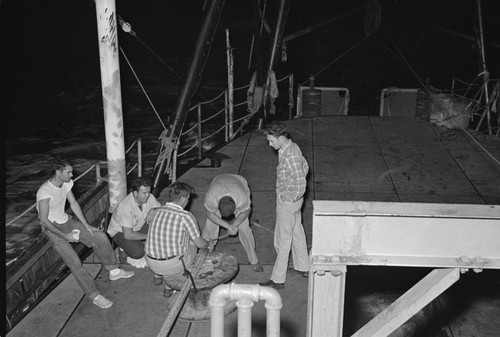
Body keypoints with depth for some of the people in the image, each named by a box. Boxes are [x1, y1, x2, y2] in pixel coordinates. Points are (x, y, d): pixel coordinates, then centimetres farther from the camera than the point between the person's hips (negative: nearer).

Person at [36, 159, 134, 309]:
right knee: (73, 261, -21)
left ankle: (114, 271, 12)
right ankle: (95, 296, -17)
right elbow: (44, 220, -26)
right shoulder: (45, 192, -27)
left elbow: (73, 204, 6)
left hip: (66, 221, 7)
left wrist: (86, 225, 0)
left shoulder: (66, 183, -4)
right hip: (52, 228, -7)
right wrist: (64, 235, -24)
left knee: (100, 236, -3)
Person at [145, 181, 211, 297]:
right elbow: (199, 243, -6)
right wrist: (208, 245, 20)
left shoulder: (158, 211, 4)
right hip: (172, 266, -5)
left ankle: (168, 287, 37)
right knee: (192, 247, 23)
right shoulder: (186, 216, -14)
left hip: (151, 264, 5)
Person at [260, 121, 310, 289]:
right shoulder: (292, 147, 2)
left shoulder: (290, 156, -28)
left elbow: (301, 184, -30)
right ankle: (303, 268, 38)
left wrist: (292, 197, -14)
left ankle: (278, 279, 10)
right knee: (297, 232, 22)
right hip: (290, 200, 10)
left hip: (288, 202, -10)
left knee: (282, 240, 0)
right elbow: (305, 167, 17)